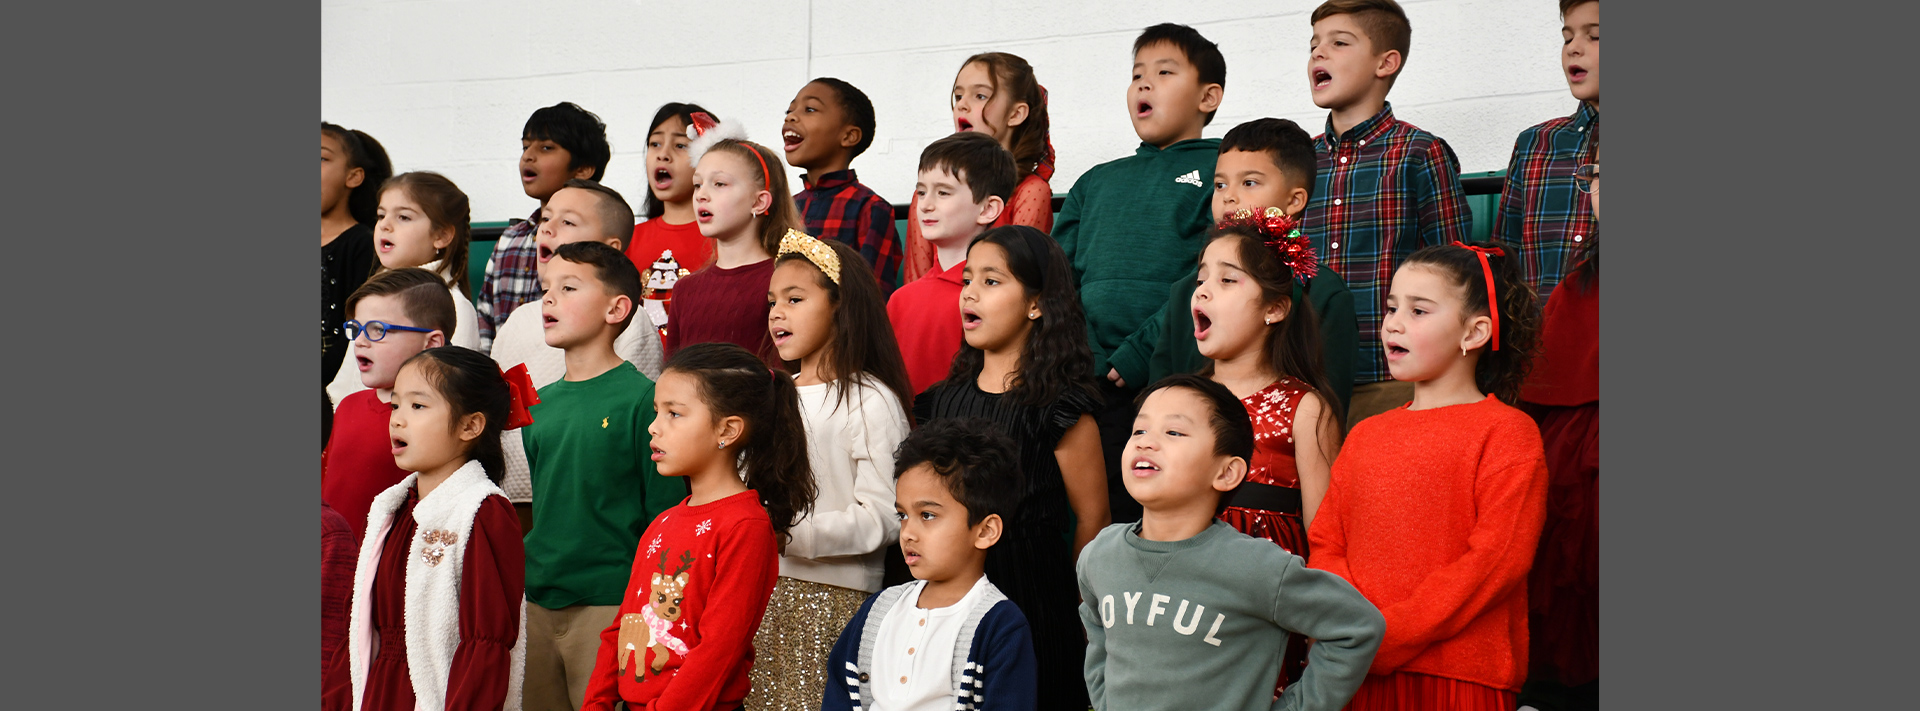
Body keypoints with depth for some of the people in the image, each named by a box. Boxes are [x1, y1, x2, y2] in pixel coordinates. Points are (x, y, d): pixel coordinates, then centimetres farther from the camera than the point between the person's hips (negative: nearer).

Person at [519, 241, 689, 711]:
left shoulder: (641, 398, -9)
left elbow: (665, 510, -9)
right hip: (535, 604, 6)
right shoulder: (539, 404, 10)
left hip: (608, 603, -6)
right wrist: (518, 583, 17)